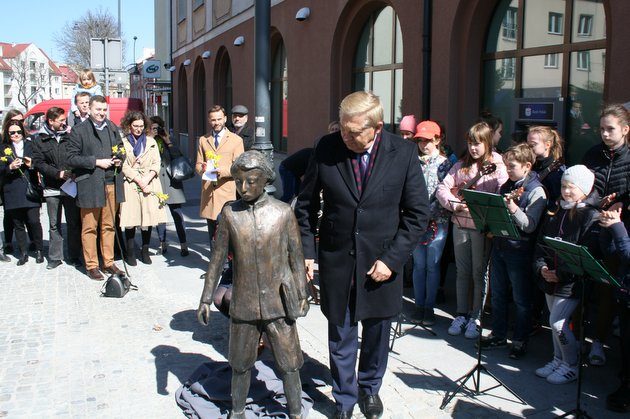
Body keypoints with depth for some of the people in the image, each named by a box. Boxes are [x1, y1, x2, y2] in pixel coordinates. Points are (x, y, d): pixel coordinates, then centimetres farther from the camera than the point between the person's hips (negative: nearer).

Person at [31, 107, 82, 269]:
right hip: (52, 188, 0)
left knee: (74, 223, 4)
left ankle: (74, 256, 14)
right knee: (54, 225, 9)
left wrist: (74, 172, -14)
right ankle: (55, 257, 17)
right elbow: (38, 163, -2)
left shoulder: (69, 135, 3)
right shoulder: (39, 139, 4)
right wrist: (59, 174, -12)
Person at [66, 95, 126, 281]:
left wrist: (119, 160, 3)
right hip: (90, 185, -5)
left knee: (108, 226, 11)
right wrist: (96, 162, -16)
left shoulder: (113, 128, 12)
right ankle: (91, 265, 12)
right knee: (89, 227, 3)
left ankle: (109, 262, 21)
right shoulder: (79, 130, -4)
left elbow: (121, 148, 25)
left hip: (112, 184, 5)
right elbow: (71, 158, -8)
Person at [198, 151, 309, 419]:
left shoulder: (283, 212, -7)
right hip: (243, 304, 1)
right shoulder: (230, 214, -5)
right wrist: (206, 298, 4)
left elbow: (296, 256, 1)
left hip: (278, 304, -1)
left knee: (289, 364, 8)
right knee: (240, 364, 16)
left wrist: (302, 293, 5)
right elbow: (217, 258, 2)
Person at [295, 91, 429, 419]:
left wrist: (391, 259, -11)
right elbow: (306, 205, 3)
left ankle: (370, 387, 44)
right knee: (341, 337, 11)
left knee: (377, 333, 18)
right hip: (336, 261, 0)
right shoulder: (326, 148, -8)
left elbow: (418, 213, -4)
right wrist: (306, 252, -1)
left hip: (381, 263, 0)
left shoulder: (404, 153, -10)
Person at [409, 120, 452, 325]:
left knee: (432, 265, 3)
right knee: (419, 265, 8)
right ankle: (419, 305, 17)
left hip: (436, 221, -2)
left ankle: (429, 307, 13)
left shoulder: (444, 163, -1)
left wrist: (427, 212, -17)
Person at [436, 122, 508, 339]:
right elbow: (442, 188, 5)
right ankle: (461, 314, 22)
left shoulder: (497, 166, -4)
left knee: (479, 273, 4)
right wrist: (455, 204, -11)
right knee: (462, 271, 12)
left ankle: (476, 317, 14)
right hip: (460, 223, 4)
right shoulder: (462, 164, 9)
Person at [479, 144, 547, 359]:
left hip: (519, 250, -7)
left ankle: (520, 341, 17)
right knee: (497, 295, 16)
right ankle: (498, 335, 29)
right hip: (499, 246, 7)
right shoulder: (506, 186, 9)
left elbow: (530, 226, -20)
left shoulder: (536, 191, -12)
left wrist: (513, 208, -31)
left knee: (521, 300, 5)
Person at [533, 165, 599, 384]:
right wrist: (541, 267, -4)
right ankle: (558, 360, 31)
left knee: (558, 322, -8)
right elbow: (541, 241, 11)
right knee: (556, 321, 15)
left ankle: (571, 367, 9)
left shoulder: (591, 216, -12)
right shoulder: (556, 211, 10)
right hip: (549, 278, 7)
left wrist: (561, 274, -20)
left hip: (572, 281, -7)